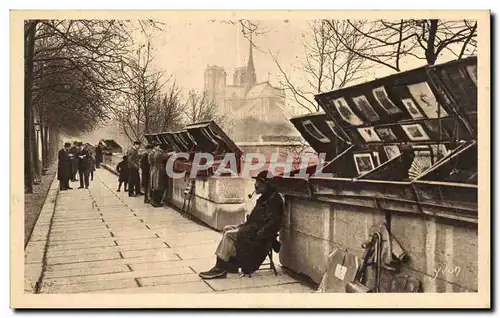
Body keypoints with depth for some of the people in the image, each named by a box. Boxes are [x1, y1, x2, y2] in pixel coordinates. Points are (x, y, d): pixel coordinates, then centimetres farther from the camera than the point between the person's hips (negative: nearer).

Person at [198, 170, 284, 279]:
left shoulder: (274, 199, -15)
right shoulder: (265, 197, 18)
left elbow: (273, 222, -23)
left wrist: (258, 235, -25)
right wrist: (244, 225, 11)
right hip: (253, 227, 11)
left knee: (229, 235, -19)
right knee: (226, 229, 8)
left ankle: (220, 269, -11)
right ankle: (232, 264, 4)